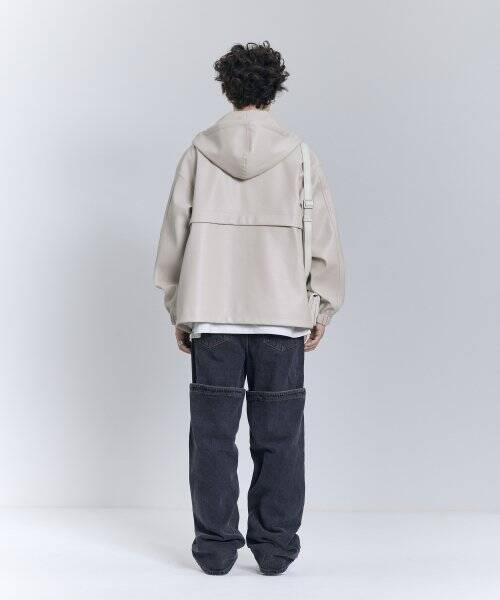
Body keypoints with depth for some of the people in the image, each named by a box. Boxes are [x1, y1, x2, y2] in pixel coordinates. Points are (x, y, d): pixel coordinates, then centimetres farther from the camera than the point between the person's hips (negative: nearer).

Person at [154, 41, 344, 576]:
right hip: (282, 314, 0)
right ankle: (275, 548, 13)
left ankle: (215, 547, 14)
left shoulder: (199, 154, 3)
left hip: (211, 315, 1)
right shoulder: (298, 156, 1)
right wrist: (322, 310, 9)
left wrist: (177, 311, 12)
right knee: (278, 437, 8)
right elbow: (323, 238, 0)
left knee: (213, 434, 8)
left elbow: (174, 235, 4)